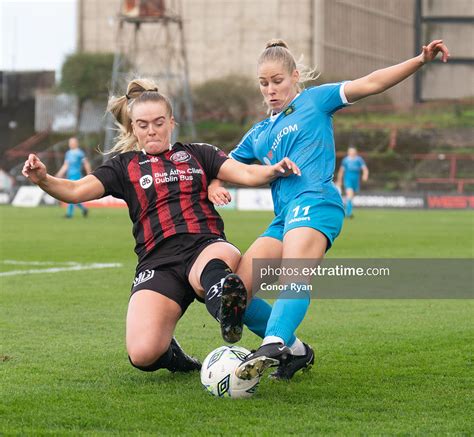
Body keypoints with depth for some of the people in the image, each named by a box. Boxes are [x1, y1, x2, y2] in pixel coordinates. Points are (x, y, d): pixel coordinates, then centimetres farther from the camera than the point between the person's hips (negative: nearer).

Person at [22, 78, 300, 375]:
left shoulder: (196, 154, 21)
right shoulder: (125, 166, 19)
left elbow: (246, 174, 10)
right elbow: (76, 191, 6)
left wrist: (274, 170, -13)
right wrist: (43, 179, -15)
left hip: (207, 246, 0)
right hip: (158, 261, 0)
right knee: (143, 355, -21)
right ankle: (169, 354, 8)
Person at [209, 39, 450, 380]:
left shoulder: (314, 101, 13)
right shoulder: (258, 134, 29)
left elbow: (370, 84, 5)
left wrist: (421, 60, -6)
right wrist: (213, 186, 13)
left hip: (315, 202, -7)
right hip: (283, 220, 7)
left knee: (295, 274, -33)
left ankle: (273, 345, -56)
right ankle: (294, 351, 10)